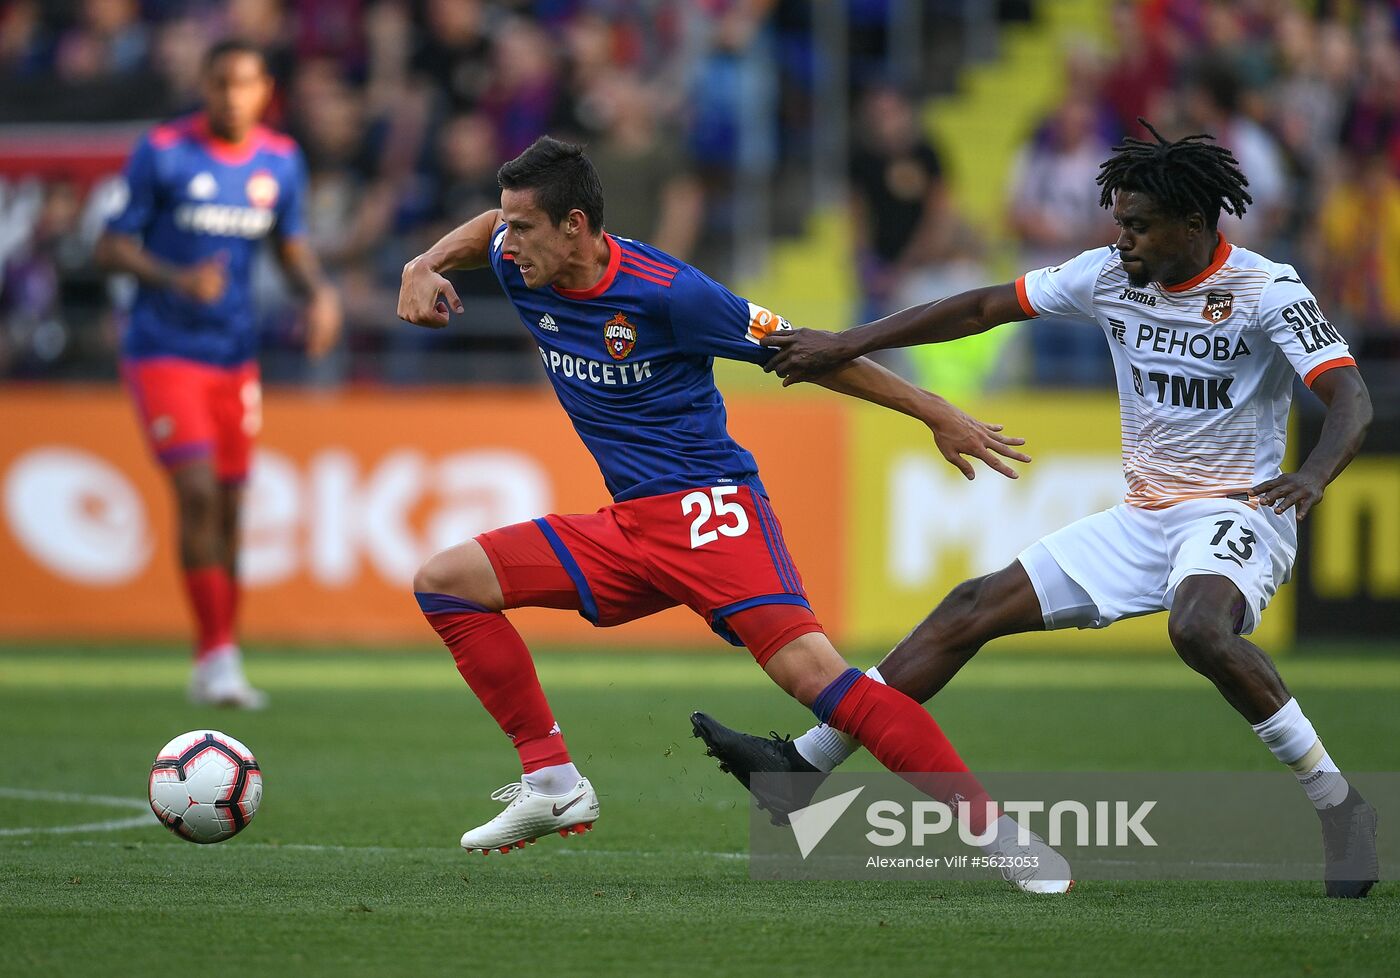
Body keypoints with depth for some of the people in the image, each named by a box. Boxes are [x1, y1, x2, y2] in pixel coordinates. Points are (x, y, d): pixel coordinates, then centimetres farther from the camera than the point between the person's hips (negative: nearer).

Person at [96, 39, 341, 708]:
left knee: (228, 508, 7)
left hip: (234, 355, 5)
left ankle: (215, 667, 18)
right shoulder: (162, 153, -12)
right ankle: (216, 653, -13)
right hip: (164, 349, -5)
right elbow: (110, 248, -9)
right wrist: (177, 281, -26)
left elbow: (292, 247, 14)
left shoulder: (281, 162, 3)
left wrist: (320, 295, -7)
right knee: (197, 493, -18)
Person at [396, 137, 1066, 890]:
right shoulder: (524, 270, 2)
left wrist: (934, 413, -3)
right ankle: (553, 784, 2)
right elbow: (484, 232, 29)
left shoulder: (665, 292, -17)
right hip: (627, 528, 8)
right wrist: (423, 269, 7)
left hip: (708, 508, -7)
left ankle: (992, 829, -25)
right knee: (443, 582, 0)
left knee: (811, 671, -26)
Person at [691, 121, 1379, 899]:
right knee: (976, 608, 1)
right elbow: (985, 308, 10)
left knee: (1199, 627, -38)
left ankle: (1339, 806, -27)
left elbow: (1352, 401, -23)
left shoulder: (1267, 291, -14)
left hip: (1236, 514, -7)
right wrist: (844, 346, 8)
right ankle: (804, 764, 6)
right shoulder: (1110, 275, 3)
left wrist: (1312, 477, -44)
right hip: (1143, 519, 7)